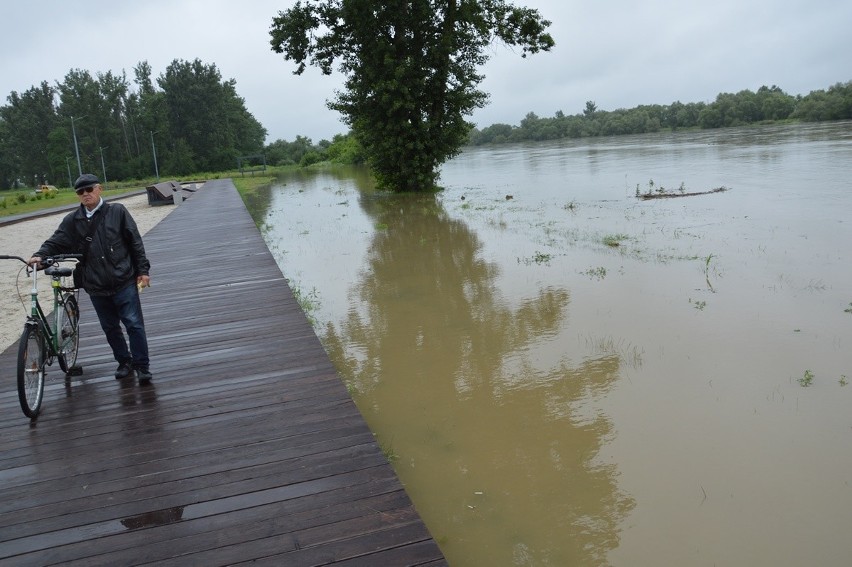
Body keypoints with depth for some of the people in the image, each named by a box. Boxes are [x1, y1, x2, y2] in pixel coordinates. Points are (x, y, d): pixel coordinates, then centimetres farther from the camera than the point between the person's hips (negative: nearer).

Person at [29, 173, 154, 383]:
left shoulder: (117, 211, -2)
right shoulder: (73, 220, 5)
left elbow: (135, 242, -2)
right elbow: (57, 241, 2)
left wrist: (143, 270, -4)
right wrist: (40, 255, -18)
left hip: (124, 281, -3)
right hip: (96, 287, 4)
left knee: (134, 324, -3)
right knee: (110, 327, 14)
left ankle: (142, 365, 7)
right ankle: (124, 362, 30)